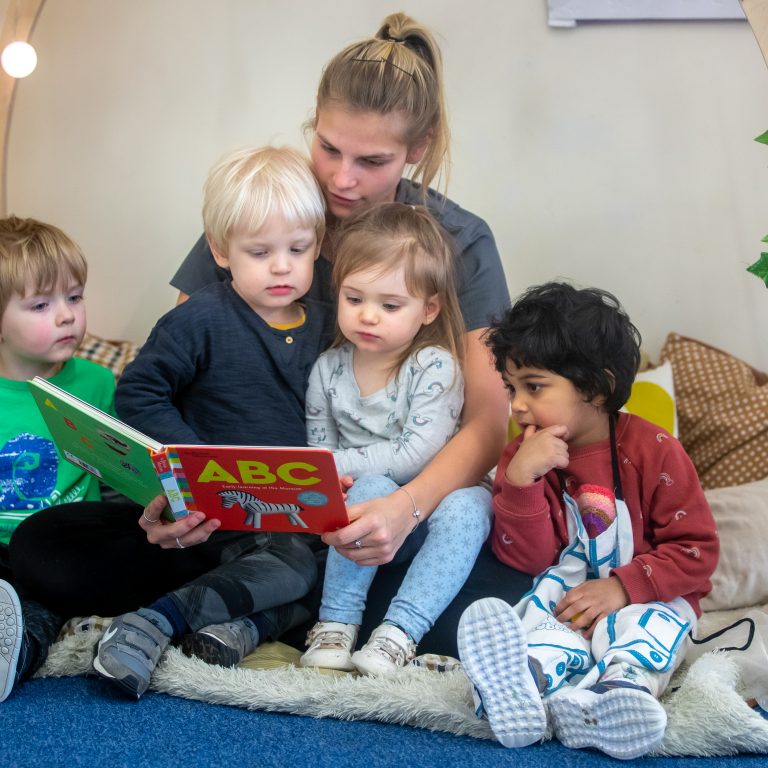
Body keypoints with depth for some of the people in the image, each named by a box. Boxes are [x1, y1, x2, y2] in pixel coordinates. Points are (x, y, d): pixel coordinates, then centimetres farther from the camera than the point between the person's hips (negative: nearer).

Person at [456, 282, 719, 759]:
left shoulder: (653, 451, -9)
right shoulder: (524, 457, 0)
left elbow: (697, 549, -9)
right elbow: (528, 558, -6)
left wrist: (622, 587, -21)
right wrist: (520, 480, -21)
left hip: (646, 596, -1)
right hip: (566, 594, 1)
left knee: (652, 625, -32)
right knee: (539, 613, -29)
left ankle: (618, 688, -59)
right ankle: (526, 683, -58)